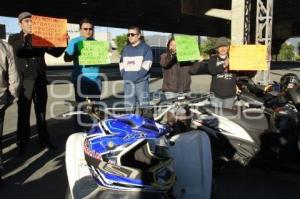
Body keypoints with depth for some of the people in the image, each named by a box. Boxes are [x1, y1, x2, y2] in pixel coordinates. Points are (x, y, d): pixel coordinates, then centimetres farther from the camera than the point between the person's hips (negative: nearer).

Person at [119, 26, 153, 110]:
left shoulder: (146, 48, 2)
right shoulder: (126, 49, 18)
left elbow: (146, 65, -8)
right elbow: (121, 64, 19)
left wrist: (137, 76, -14)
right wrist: (124, 75, 3)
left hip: (141, 81, -5)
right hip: (128, 82, 5)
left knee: (144, 105, -6)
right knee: (128, 105, 7)